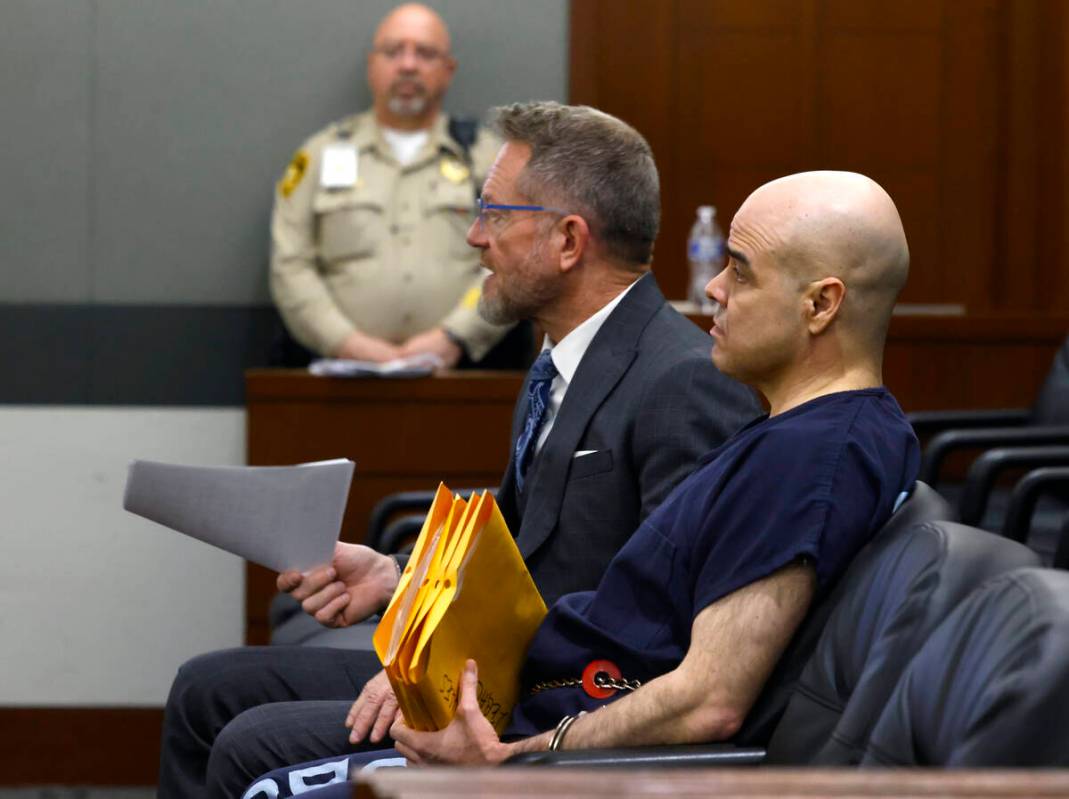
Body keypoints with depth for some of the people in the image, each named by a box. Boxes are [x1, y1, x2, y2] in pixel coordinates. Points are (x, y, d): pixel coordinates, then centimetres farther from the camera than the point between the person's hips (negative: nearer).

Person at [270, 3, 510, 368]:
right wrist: (350, 343, -6)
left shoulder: (489, 157, 16)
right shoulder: (321, 155, 17)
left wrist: (453, 338, -9)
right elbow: (290, 266, 8)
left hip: (456, 370, 0)